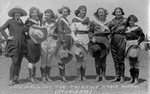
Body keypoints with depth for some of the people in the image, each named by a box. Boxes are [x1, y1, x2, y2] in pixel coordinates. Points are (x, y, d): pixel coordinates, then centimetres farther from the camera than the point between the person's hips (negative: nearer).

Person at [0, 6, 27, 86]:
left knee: (19, 62, 5)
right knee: (15, 61, -13)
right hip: (13, 44, -5)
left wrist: (25, 38, 11)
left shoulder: (21, 22, 15)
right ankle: (11, 80, -8)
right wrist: (7, 37, -8)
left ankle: (16, 78, 13)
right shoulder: (10, 21, 0)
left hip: (21, 45, 5)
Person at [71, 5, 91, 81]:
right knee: (78, 58, -10)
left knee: (84, 59, 2)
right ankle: (79, 75, -4)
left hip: (86, 41, 3)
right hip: (78, 41, -2)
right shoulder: (74, 20, 5)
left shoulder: (87, 20, 13)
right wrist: (75, 39, -14)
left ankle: (83, 75, 10)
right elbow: (72, 31, 1)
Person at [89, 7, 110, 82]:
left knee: (103, 59, 1)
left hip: (104, 42, 1)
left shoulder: (107, 23, 10)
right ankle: (98, 75, 7)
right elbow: (90, 32, 5)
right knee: (97, 58, -4)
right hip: (96, 41, -1)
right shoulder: (94, 22, 6)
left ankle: (103, 75, 10)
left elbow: (109, 32, 10)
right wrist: (92, 38, -11)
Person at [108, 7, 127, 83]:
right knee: (115, 59, 7)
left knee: (121, 59, -4)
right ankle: (117, 76, 15)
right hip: (113, 40, 4)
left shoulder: (124, 20, 2)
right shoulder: (112, 21, 15)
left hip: (121, 40, -4)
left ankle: (122, 76, 4)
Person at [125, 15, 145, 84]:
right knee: (130, 62, 10)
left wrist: (138, 42, -13)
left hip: (135, 45, -5)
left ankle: (136, 78, -3)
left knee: (135, 62, -8)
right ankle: (132, 77, 17)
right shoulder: (127, 28, 10)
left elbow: (142, 37, -1)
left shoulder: (138, 28, -4)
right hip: (128, 45, 5)